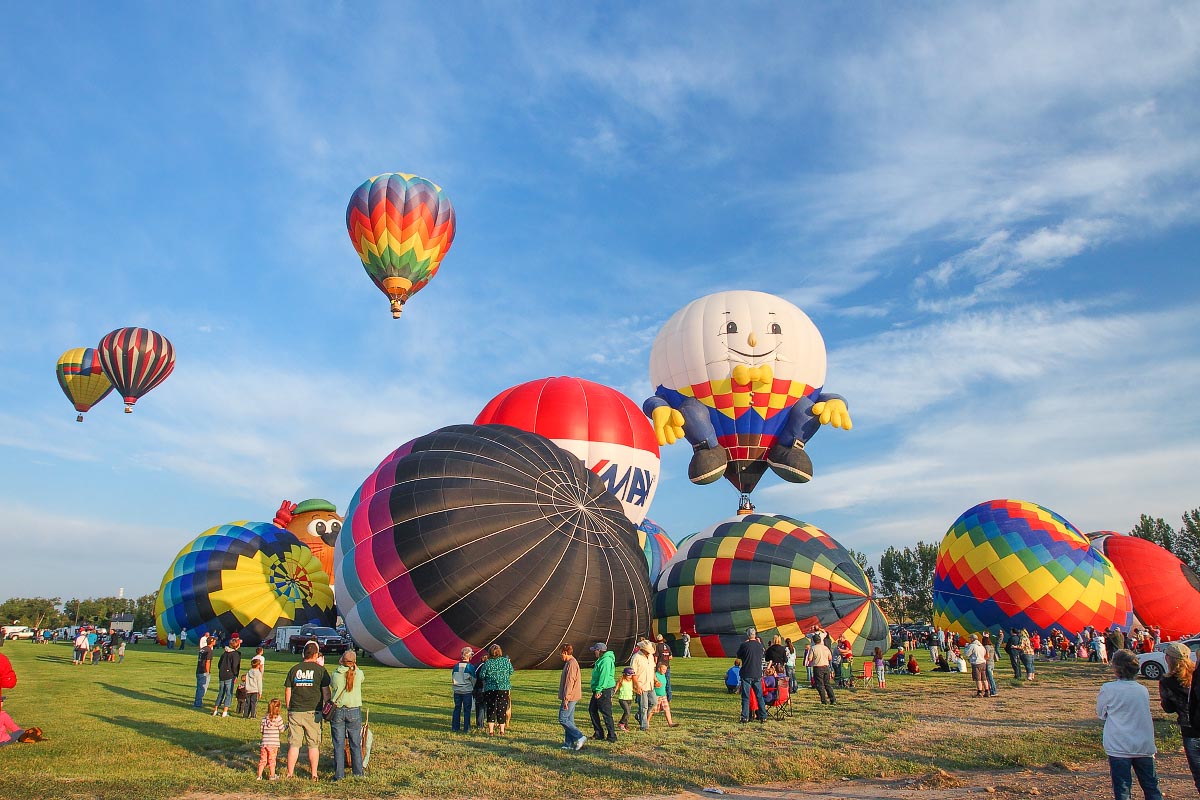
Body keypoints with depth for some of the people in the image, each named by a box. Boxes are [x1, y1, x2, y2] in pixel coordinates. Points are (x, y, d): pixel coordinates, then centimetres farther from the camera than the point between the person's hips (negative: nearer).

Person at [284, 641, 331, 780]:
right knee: (314, 745, 7)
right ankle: (314, 774, 11)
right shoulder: (320, 669, -4)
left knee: (293, 744, 9)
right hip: (313, 712, -2)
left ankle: (290, 774, 12)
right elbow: (326, 692, -3)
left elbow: (287, 692, 7)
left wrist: (289, 709, 17)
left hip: (295, 712, 2)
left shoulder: (294, 669, 4)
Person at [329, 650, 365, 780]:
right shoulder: (359, 674, -7)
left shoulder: (335, 674, -8)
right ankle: (358, 772, 19)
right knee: (356, 743, 12)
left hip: (337, 711, 0)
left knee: (338, 744, 8)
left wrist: (340, 666, 11)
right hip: (354, 711, 0)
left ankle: (339, 773, 10)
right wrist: (354, 667, 15)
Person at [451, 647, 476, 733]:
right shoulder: (471, 667, -11)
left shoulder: (456, 666, 1)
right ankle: (466, 728, 6)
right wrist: (473, 689, 14)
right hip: (467, 691, -4)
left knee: (457, 708, 14)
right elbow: (473, 680, -4)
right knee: (467, 710, 5)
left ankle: (455, 727, 16)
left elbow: (452, 678, 8)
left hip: (457, 691, 4)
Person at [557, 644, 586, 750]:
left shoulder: (571, 664, -17)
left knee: (563, 719, -8)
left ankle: (580, 737, -8)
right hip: (571, 697, 10)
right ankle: (569, 744, 14)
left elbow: (569, 682, -21)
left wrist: (566, 698, -22)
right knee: (569, 720, 11)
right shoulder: (569, 663, 16)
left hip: (570, 697, -10)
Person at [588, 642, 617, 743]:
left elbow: (604, 677, -24)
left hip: (604, 690, -11)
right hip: (598, 690, 11)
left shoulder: (606, 660, -18)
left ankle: (612, 736, 4)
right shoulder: (601, 660, 16)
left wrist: (599, 690, -24)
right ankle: (599, 733, 22)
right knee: (592, 710, 15)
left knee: (606, 713, -4)